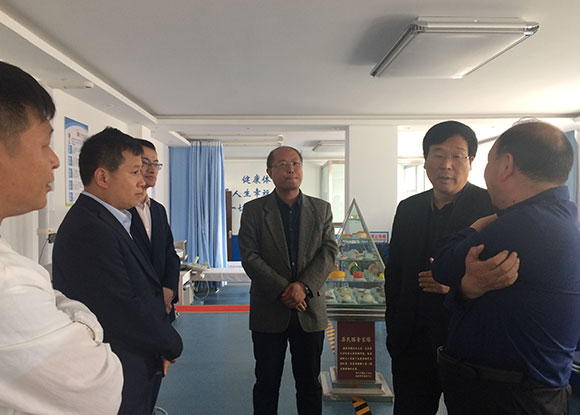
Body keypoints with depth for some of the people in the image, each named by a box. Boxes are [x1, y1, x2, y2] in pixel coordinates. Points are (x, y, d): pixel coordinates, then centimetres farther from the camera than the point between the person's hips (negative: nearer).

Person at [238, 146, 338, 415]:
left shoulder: (321, 209, 6)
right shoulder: (253, 210, 0)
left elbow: (329, 252, -3)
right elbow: (249, 257, -8)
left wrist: (304, 286, -17)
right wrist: (283, 290, -16)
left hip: (310, 310, 2)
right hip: (269, 310, -1)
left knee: (310, 384, 15)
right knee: (266, 383, 13)